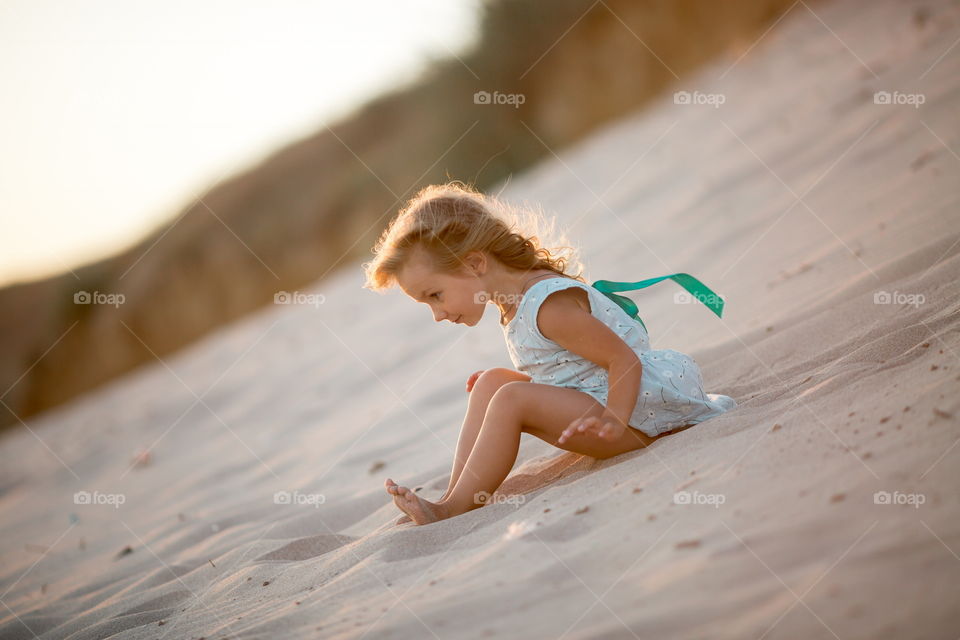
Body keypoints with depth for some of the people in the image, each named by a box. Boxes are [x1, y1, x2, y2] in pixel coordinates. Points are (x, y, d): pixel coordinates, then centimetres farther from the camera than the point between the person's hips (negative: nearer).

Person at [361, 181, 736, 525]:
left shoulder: (549, 304, -23)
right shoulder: (514, 306, 9)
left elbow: (625, 360, -25)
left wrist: (614, 421, -37)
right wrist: (513, 384, 11)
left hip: (639, 411, -10)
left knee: (511, 400, -24)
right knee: (492, 382, 3)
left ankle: (452, 509, -19)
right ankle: (457, 495, -6)